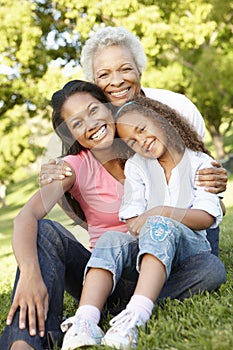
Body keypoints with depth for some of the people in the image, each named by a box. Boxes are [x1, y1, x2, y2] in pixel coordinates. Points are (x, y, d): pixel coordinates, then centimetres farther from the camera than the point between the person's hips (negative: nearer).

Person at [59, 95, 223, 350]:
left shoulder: (200, 162, 6)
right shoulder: (135, 167, 14)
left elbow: (208, 217, -6)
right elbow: (132, 221, 3)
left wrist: (161, 213, -20)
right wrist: (148, 225, -19)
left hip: (191, 246, -2)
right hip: (146, 247, 3)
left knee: (160, 226, -35)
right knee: (112, 239, -28)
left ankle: (136, 316, -54)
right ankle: (85, 321, -47)